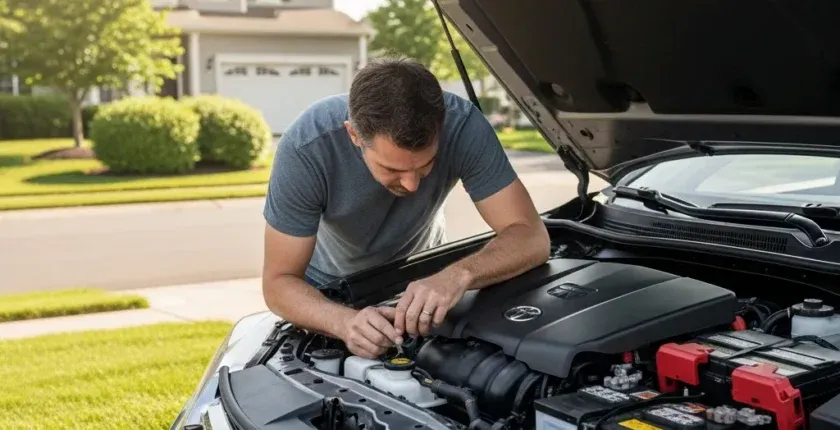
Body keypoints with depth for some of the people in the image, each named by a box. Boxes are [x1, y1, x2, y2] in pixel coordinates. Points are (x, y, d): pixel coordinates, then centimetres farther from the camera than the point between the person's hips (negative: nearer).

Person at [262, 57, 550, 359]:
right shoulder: (306, 147, -34)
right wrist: (345, 321, -48)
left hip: (420, 278, 0)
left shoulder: (461, 126, -31)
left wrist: (461, 274, -49)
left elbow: (530, 237, -30)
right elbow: (280, 281, -28)